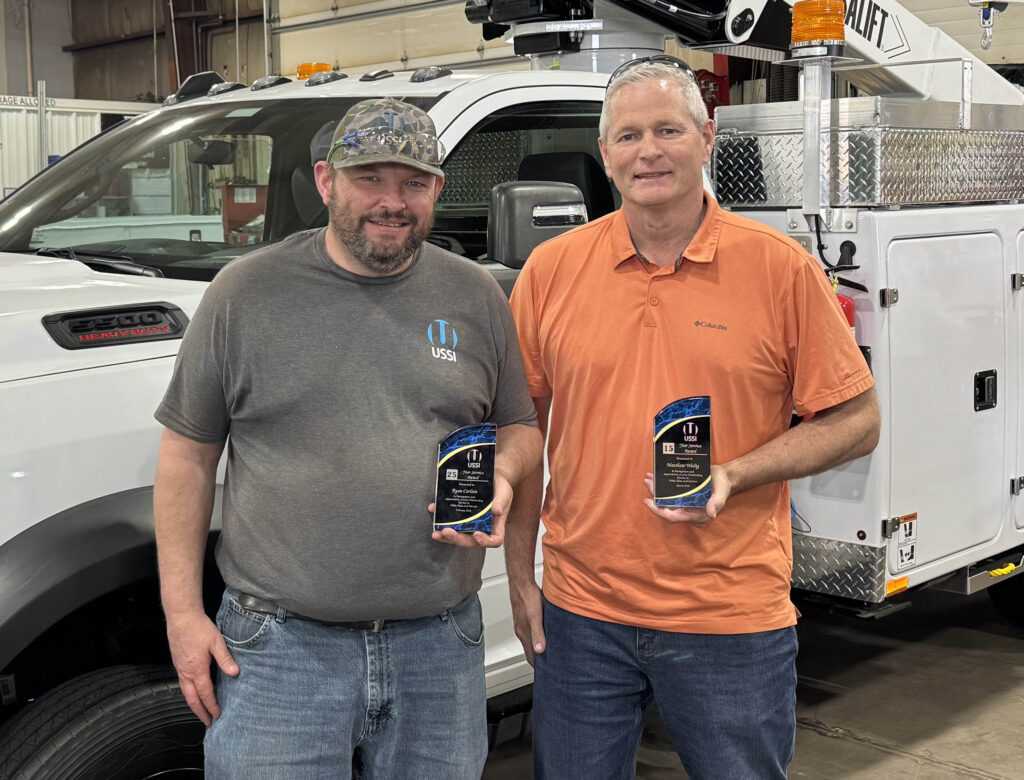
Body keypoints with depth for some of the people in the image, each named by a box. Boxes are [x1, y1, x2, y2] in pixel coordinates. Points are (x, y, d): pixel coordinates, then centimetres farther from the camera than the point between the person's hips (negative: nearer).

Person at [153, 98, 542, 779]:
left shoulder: (477, 297, 6)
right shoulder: (247, 292, -1)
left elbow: (521, 427, 16)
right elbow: (190, 451, 2)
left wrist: (501, 477, -8)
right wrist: (183, 610, -2)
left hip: (440, 645, 3)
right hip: (280, 646, -2)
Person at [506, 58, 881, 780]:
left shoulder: (782, 269, -4)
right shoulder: (551, 270, 2)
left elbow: (856, 422, 0)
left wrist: (732, 475, -15)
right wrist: (520, 578, 6)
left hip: (733, 620, -1)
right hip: (581, 616, 2)